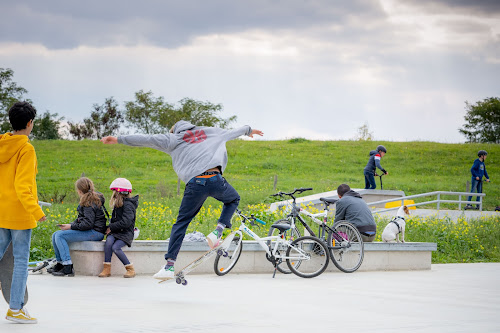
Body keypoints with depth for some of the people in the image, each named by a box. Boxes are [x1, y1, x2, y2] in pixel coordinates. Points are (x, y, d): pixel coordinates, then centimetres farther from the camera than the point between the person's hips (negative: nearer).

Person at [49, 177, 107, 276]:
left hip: (95, 233, -10)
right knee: (55, 235, 6)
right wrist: (69, 225, 4)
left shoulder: (89, 203, -16)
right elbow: (81, 219, 19)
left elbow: (88, 223, -23)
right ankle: (60, 264, 13)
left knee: (60, 236, -21)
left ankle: (68, 268, -24)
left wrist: (71, 226, -15)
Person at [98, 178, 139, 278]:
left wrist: (111, 227, -15)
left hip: (126, 233, -7)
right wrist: (109, 227, 1)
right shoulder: (117, 205, 18)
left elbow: (126, 222, -21)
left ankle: (130, 269, -17)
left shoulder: (128, 205, -11)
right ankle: (107, 268, -28)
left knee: (115, 247, -31)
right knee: (109, 240, -27)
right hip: (115, 233, 7)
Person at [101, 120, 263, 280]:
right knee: (233, 199, 33)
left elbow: (147, 139, 9)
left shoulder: (173, 139, 17)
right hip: (216, 180, 1)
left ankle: (169, 266, 2)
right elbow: (232, 132, 42)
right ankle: (217, 232, 10)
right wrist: (248, 130, 63)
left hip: (195, 184, -1)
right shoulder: (211, 132, 26)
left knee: (181, 222, 12)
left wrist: (118, 139, 12)